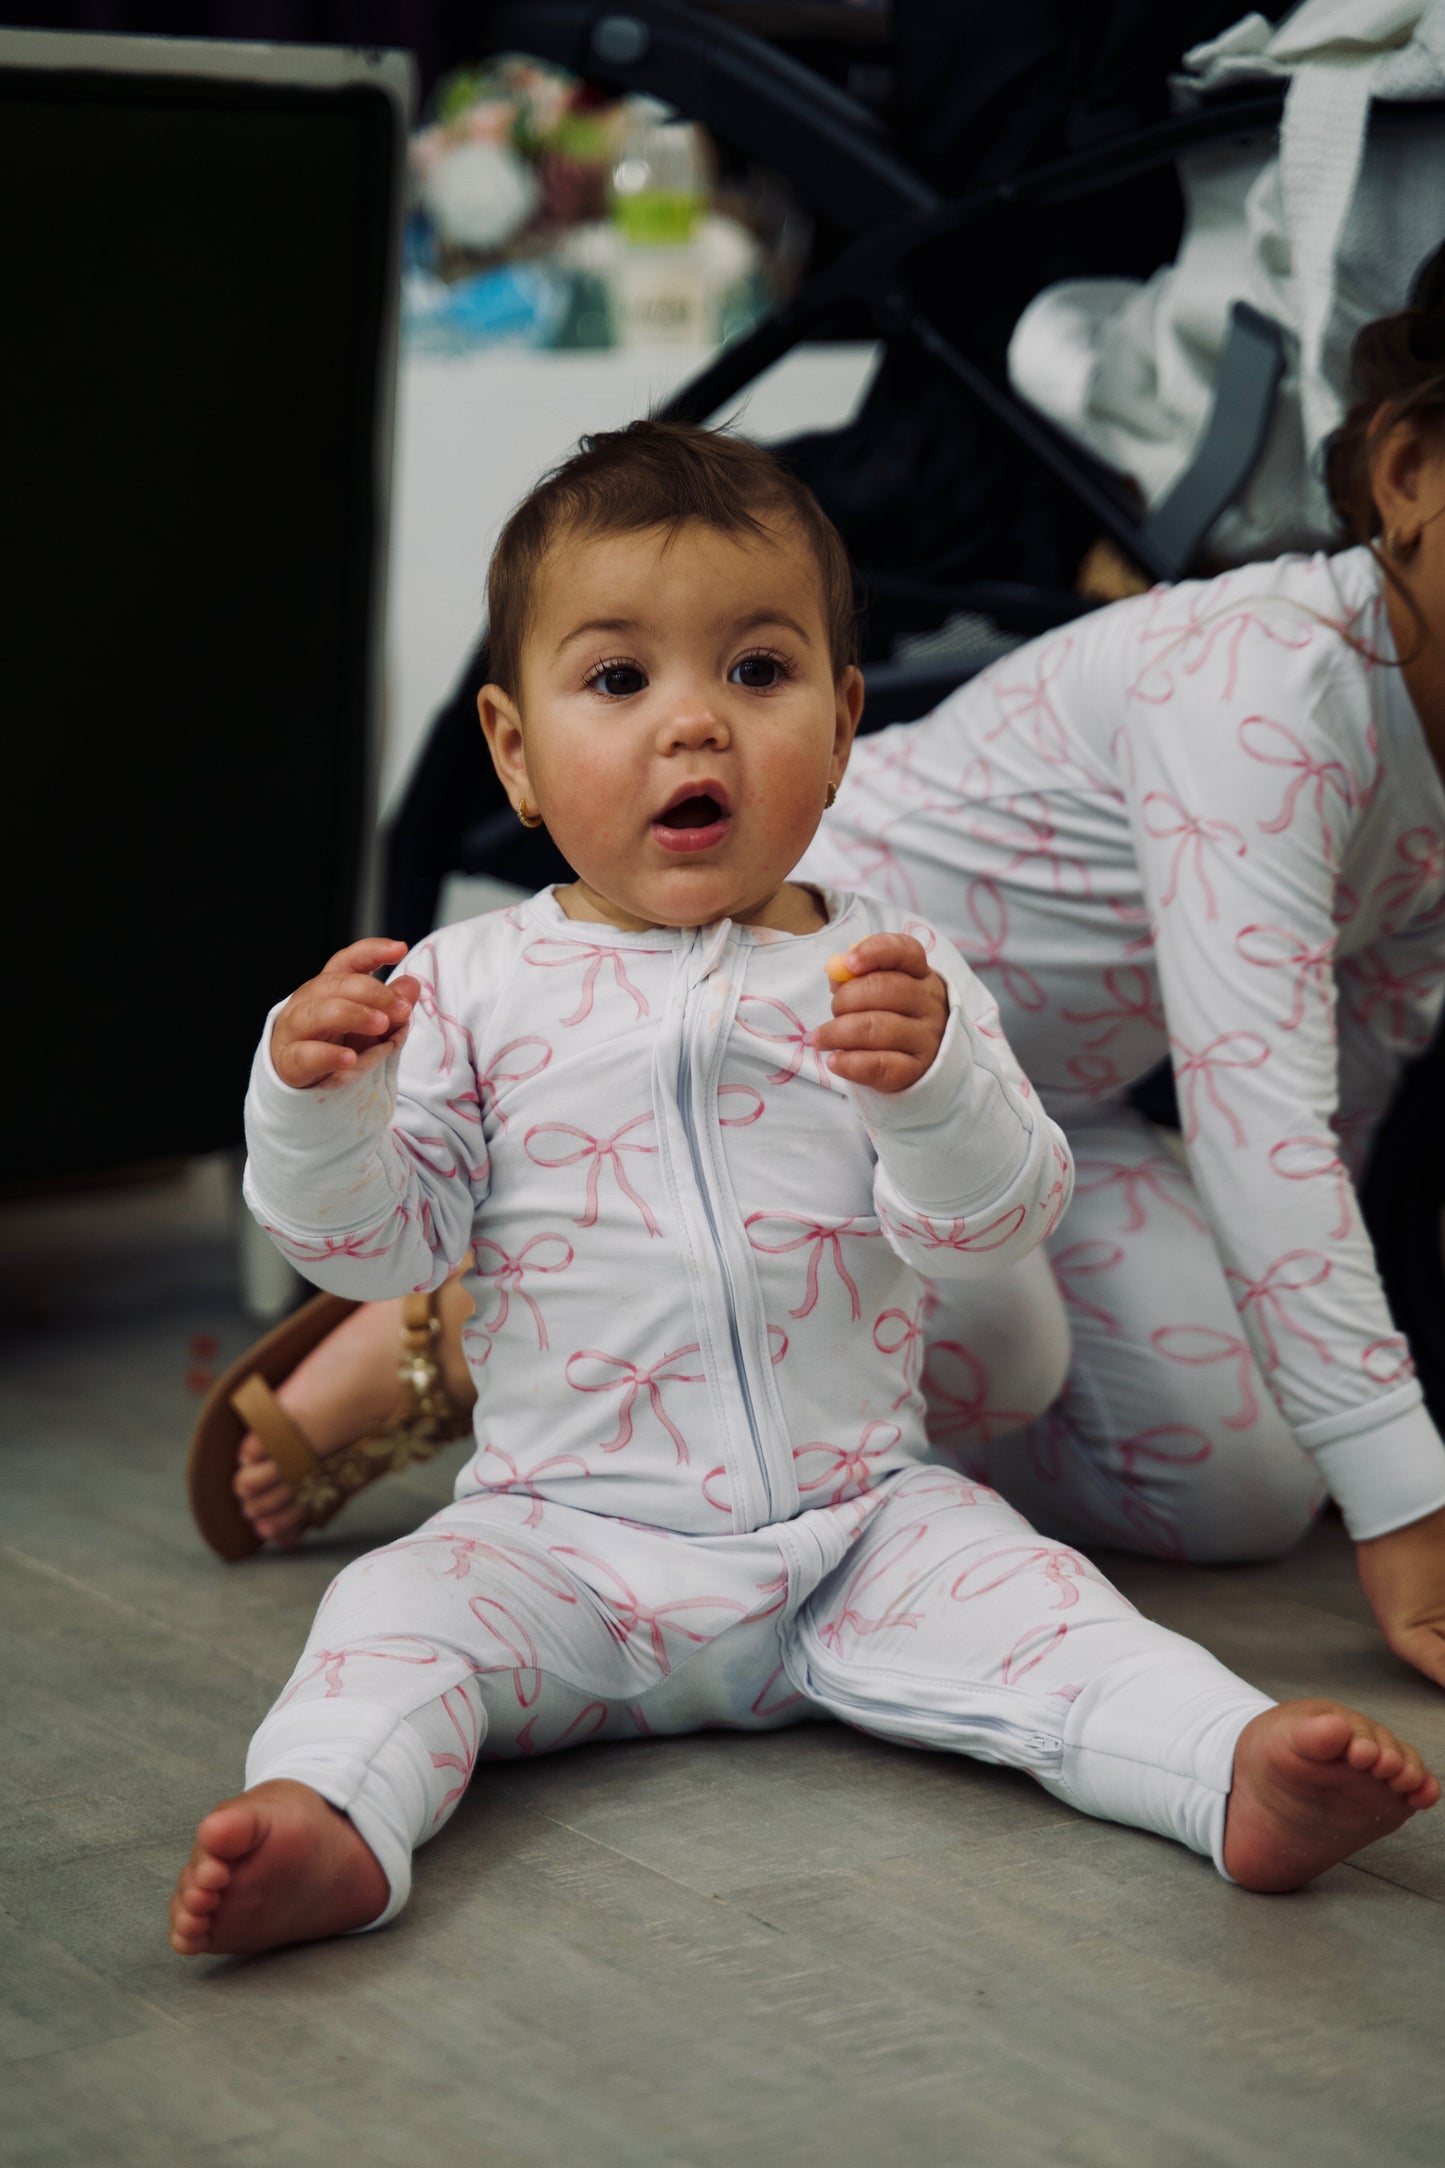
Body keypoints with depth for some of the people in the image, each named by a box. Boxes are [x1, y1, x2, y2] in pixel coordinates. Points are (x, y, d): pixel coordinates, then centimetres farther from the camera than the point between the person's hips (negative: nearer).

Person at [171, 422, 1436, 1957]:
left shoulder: (893, 975, 2)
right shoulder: (473, 987, 2)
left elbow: (993, 1226, -7)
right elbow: (378, 1242, 0)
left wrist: (933, 1085, -28)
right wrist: (319, 1103, -19)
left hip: (854, 1524, 1)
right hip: (559, 1531, 0)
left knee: (1008, 1588, -22)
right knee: (400, 1612, -24)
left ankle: (1239, 1769, -30)